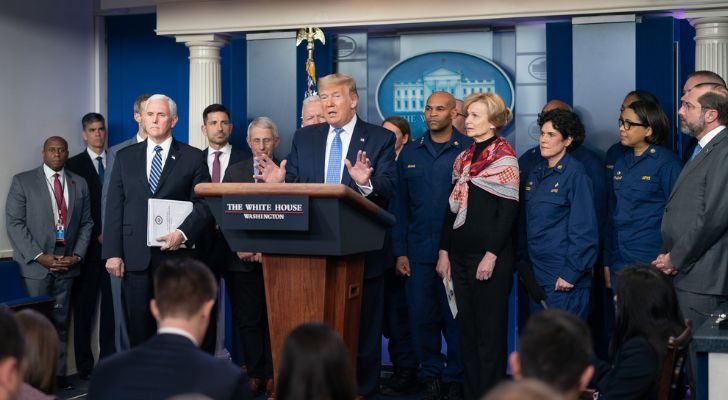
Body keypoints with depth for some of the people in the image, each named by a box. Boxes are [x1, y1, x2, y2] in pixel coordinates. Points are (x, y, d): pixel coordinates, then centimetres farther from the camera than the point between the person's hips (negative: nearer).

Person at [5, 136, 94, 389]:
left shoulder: (80, 184, 11)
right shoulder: (23, 181, 1)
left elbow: (86, 223, 11)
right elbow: (14, 223, -5)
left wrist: (77, 255, -4)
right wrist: (39, 256, -12)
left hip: (67, 263, 3)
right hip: (35, 263, -3)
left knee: (60, 321, 6)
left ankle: (58, 373, 13)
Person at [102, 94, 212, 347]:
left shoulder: (192, 157, 6)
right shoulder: (125, 157, 13)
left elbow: (203, 203, 1)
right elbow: (114, 207, 8)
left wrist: (183, 233, -15)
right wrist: (112, 253, 0)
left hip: (176, 253, -2)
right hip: (135, 255, 2)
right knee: (138, 323, 4)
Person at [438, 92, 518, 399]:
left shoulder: (504, 158, -7)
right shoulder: (464, 157, 13)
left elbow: (508, 212, -12)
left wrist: (491, 256, -18)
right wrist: (444, 251, 9)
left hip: (489, 257, -7)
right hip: (460, 255, 7)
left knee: (490, 329, 0)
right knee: (466, 328, 10)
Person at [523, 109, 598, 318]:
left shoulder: (575, 174, -9)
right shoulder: (536, 174, 12)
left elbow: (585, 229, -13)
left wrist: (571, 273, -16)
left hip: (562, 279, -7)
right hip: (536, 273, 7)